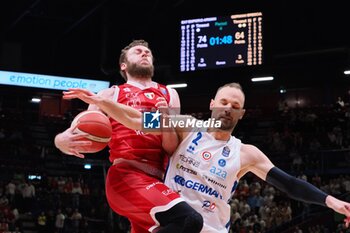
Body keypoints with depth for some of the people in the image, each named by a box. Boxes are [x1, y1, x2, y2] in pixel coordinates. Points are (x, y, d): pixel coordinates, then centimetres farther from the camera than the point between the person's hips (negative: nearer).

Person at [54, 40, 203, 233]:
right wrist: (63, 141, -17)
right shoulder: (110, 95, 12)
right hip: (125, 176, -6)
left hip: (155, 182, 6)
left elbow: (174, 149, 12)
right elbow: (79, 133, 7)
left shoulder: (169, 95, 21)